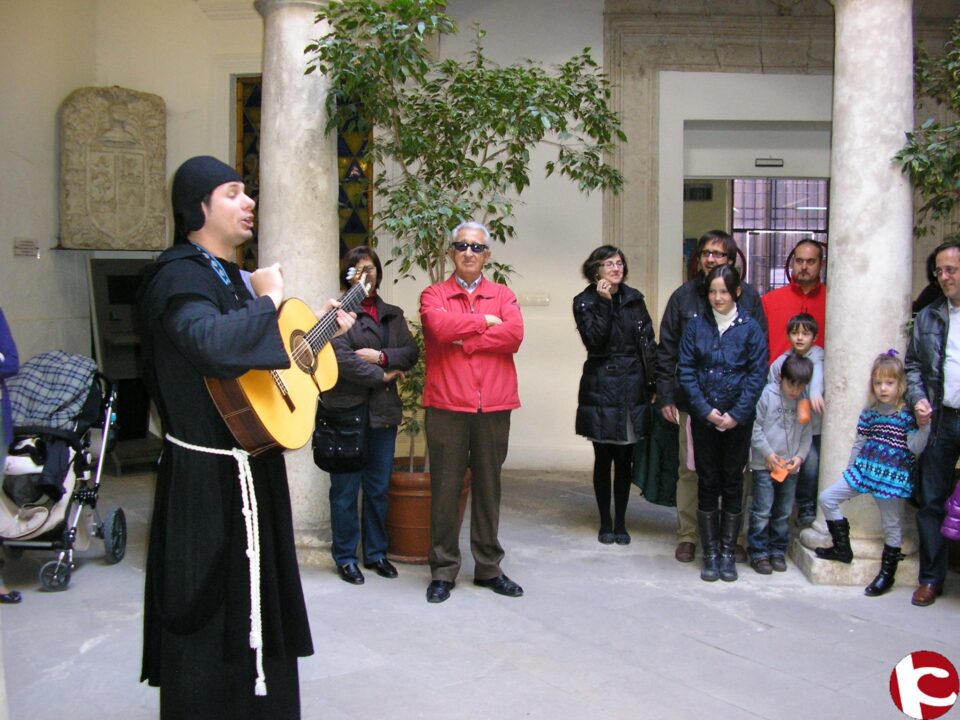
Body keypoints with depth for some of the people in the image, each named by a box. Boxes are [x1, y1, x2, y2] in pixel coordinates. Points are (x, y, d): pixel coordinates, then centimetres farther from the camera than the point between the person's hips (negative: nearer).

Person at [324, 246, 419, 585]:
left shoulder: (393, 314, 15)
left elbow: (411, 352, 6)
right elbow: (341, 358, -16)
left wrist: (381, 356, -11)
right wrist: (382, 375, -8)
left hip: (383, 411, 5)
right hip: (347, 411, -5)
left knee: (378, 488, 12)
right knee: (346, 489, 3)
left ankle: (376, 553, 24)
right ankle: (345, 557, 15)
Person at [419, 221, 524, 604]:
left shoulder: (503, 295, 12)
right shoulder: (434, 295, 7)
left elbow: (514, 334, -8)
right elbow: (440, 326, -16)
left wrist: (462, 339, -8)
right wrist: (485, 321, -5)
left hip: (494, 407, 2)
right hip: (446, 405, -2)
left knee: (488, 487, 11)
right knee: (445, 489, 3)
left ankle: (488, 567, 23)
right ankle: (443, 571, 14)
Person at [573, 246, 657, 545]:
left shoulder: (634, 299, 9)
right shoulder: (585, 302, -1)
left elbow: (648, 343, 8)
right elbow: (594, 341, -15)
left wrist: (654, 384, 3)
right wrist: (604, 303, -18)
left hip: (633, 388, 3)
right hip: (601, 390, -2)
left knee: (625, 459, 7)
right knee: (603, 458, 5)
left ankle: (620, 522, 18)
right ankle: (605, 523, 19)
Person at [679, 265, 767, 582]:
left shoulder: (750, 328, -2)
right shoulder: (696, 326, 2)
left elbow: (757, 374, -5)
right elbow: (686, 371, -1)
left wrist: (736, 414, -12)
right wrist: (706, 410, -10)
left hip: (738, 421, -1)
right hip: (703, 418, 1)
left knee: (732, 483, 7)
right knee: (707, 483, 6)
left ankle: (727, 552, 17)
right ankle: (710, 553, 14)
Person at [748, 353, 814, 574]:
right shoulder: (767, 395, -9)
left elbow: (807, 433, 9)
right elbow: (755, 426, -8)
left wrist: (800, 456, -4)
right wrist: (768, 453, -11)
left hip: (790, 467, 4)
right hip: (765, 465, -4)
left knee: (783, 513, 12)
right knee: (762, 512, -1)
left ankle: (778, 551, 25)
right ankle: (758, 553, 9)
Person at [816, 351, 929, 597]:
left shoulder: (907, 414, -8)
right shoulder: (870, 413, 7)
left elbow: (915, 448, -14)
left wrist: (924, 424, -28)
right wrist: (851, 470, 19)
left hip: (892, 476, -6)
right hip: (864, 469, 6)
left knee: (891, 524, 5)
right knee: (827, 498, 2)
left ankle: (887, 574, 18)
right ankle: (842, 548, 14)